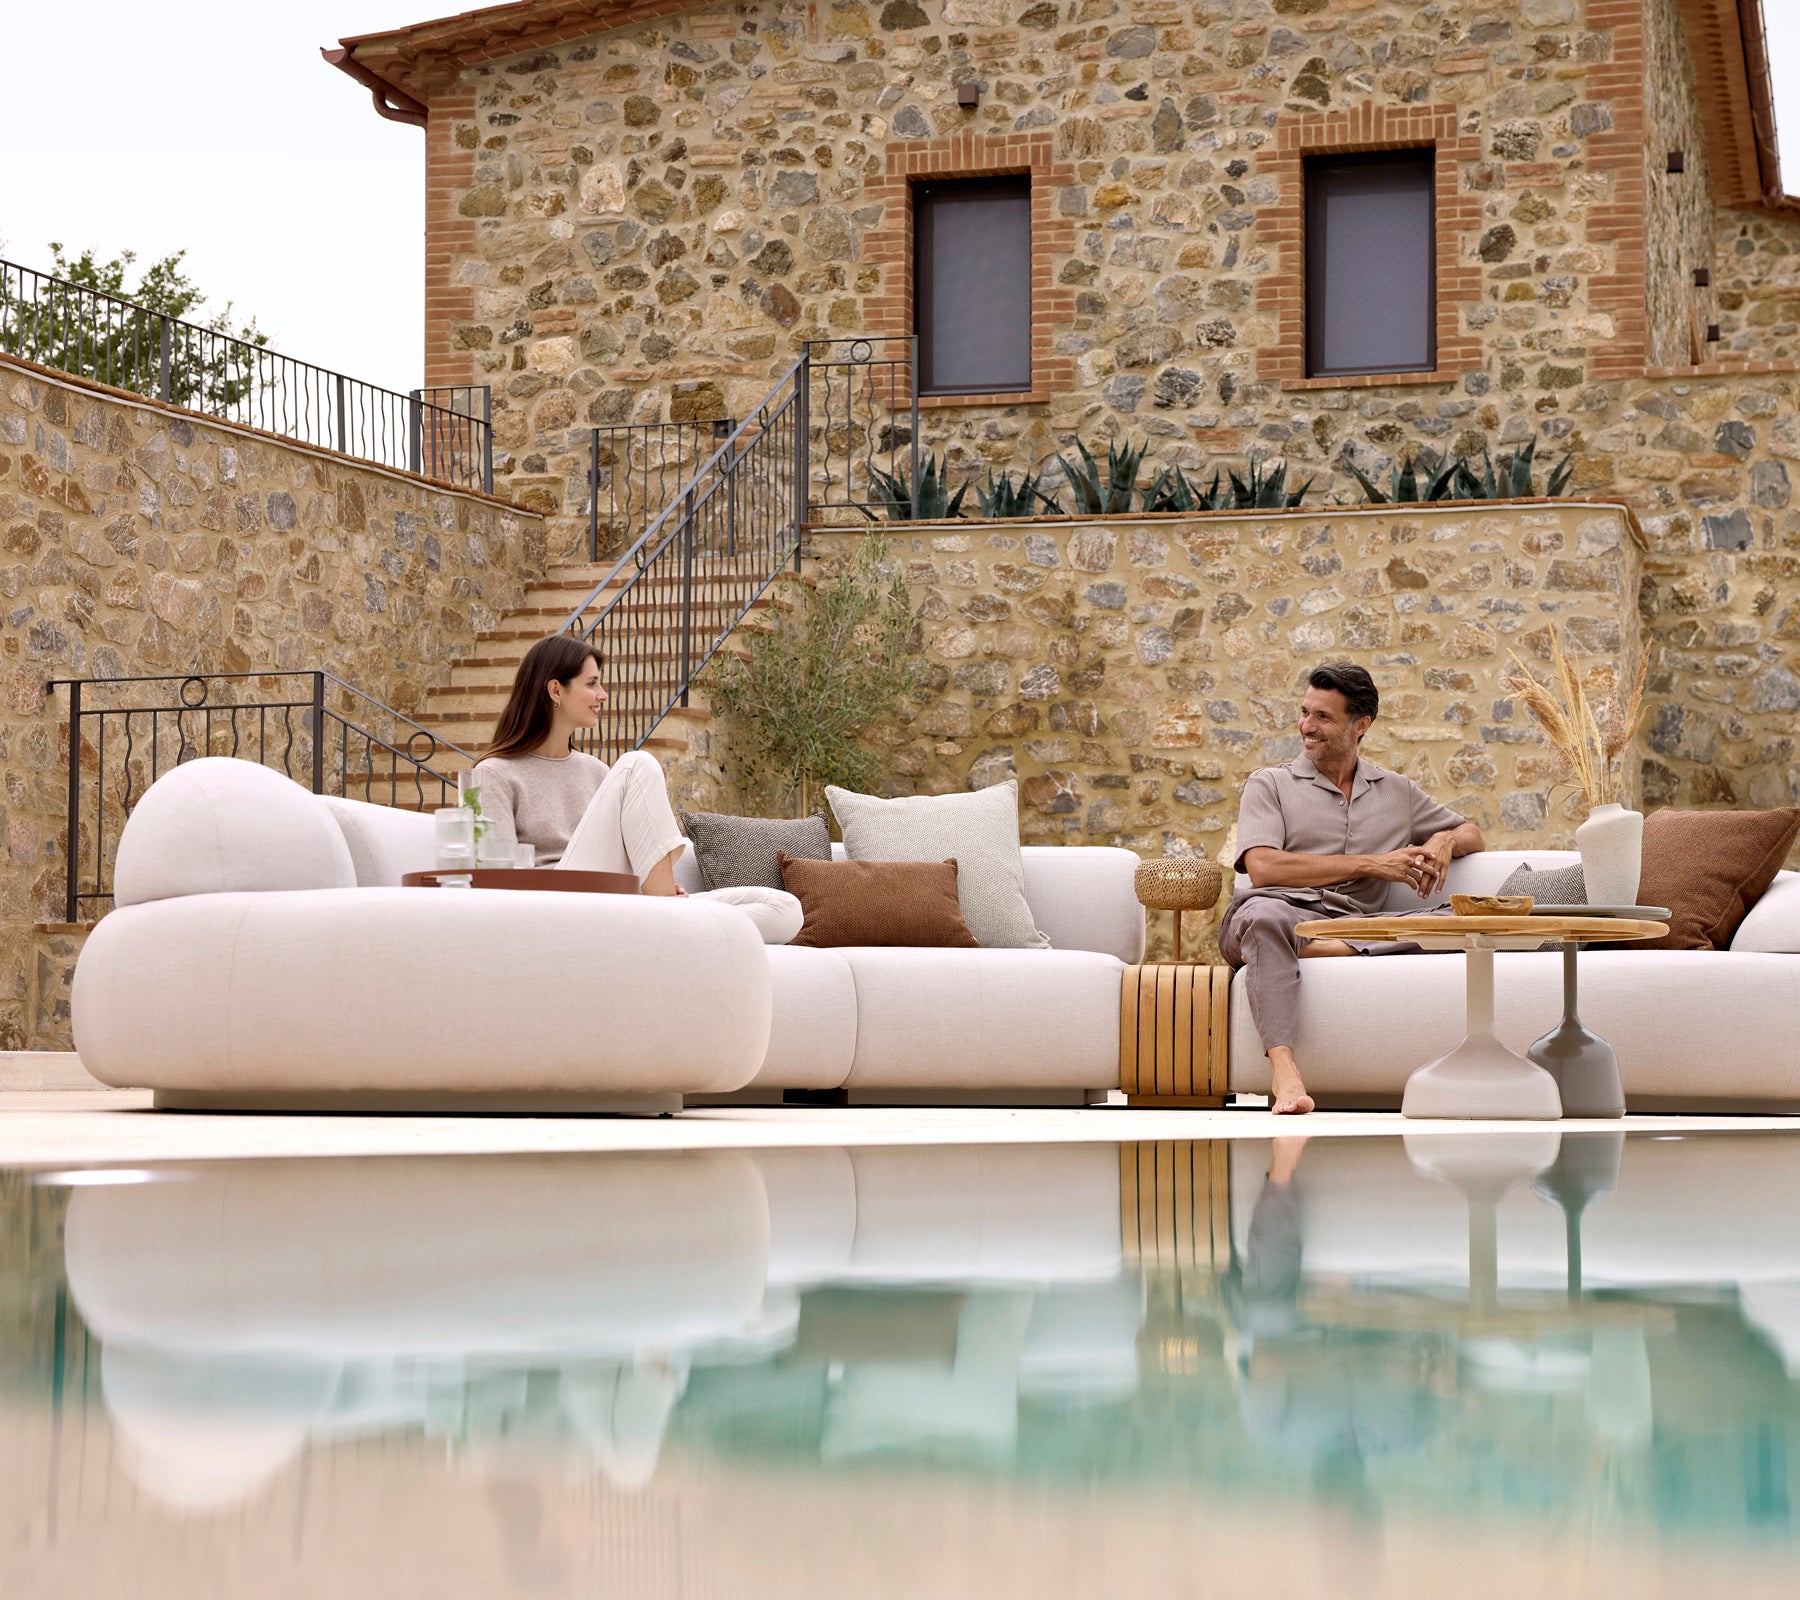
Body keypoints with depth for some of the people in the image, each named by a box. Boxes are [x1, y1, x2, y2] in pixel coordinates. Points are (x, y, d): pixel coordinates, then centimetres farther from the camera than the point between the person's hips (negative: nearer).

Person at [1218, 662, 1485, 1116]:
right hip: (1284, 911, -3)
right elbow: (1262, 869, -3)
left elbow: (1470, 833, 34)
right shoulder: (1270, 784, 14)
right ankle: (1283, 1070, -54)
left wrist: (1444, 842, 7)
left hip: (1354, 928, 3)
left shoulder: (1397, 792, 25)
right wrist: (1368, 864, -4)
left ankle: (1323, 950, -36)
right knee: (1263, 913, -42)